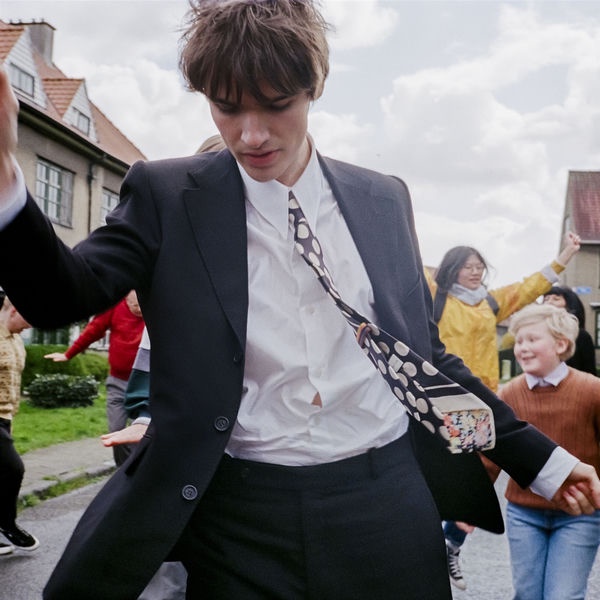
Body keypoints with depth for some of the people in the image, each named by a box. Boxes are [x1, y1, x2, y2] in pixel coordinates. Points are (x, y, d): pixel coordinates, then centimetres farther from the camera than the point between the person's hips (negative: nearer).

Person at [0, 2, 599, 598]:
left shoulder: (384, 199, 5)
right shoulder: (167, 195, -1)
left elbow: (423, 351, 12)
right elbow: (61, 296, -10)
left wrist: (540, 459, 12)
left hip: (388, 507, 2)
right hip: (241, 520, -2)